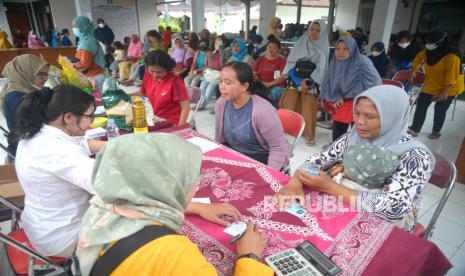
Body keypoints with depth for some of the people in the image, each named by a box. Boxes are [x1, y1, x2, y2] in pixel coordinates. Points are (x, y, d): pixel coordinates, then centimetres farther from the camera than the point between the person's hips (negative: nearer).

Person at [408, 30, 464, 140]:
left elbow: (452, 76, -26)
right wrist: (413, 71, 12)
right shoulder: (429, 51, -6)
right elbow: (419, 57, 15)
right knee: (421, 105, 2)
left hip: (449, 88, -6)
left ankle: (436, 132, 21)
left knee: (440, 110, 2)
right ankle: (414, 130, 9)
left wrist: (445, 92, -26)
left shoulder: (452, 55, -26)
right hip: (431, 85, 6)